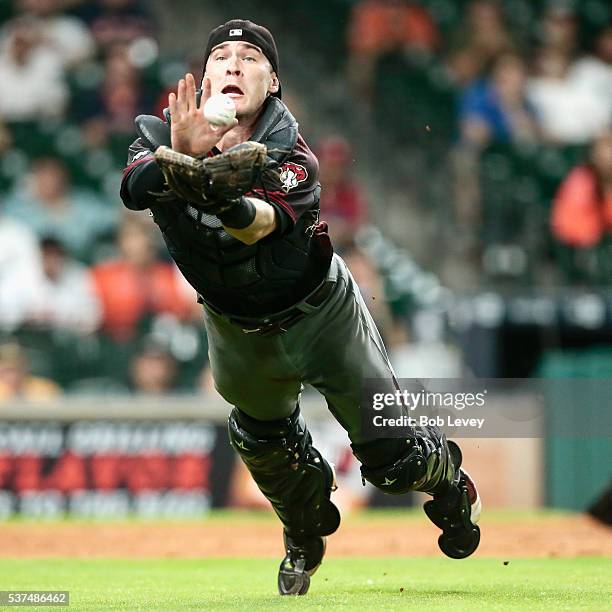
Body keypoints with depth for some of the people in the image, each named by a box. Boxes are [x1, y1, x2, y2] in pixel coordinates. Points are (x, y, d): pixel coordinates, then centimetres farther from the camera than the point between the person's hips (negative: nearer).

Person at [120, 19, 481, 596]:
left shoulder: (293, 158, -30)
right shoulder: (168, 132, -19)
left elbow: (262, 224, -50)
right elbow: (134, 189, -40)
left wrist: (223, 196, -73)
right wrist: (180, 159, -63)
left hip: (320, 315, -3)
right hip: (237, 327, 3)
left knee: (391, 454, 1)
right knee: (262, 440, 19)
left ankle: (450, 480, 37)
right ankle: (306, 534, 51)